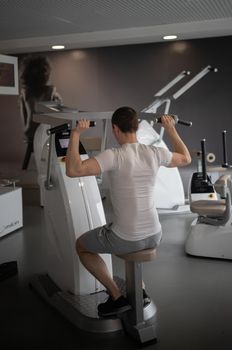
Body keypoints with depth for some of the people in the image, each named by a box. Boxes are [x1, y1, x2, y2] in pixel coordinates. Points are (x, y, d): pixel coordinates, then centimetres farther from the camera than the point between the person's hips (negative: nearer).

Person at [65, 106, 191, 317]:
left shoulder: (114, 156, -19)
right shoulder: (155, 153, -2)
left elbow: (73, 170, -28)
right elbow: (186, 159, 19)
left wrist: (76, 134, -20)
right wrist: (171, 129, 23)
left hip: (126, 239, -6)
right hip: (154, 236, 6)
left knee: (81, 245, 22)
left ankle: (117, 297, 15)